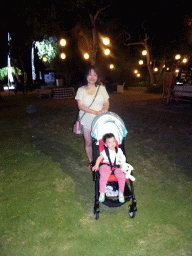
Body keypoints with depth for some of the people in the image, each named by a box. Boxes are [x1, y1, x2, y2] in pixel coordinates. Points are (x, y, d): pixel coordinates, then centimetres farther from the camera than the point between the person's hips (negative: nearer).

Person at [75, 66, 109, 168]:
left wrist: (105, 109, -19)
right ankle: (91, 162, 28)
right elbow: (80, 105, -9)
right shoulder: (81, 90, 1)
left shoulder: (102, 88, 8)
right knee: (88, 143, 9)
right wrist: (95, 112, -22)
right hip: (87, 121, -1)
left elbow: (106, 102, 6)